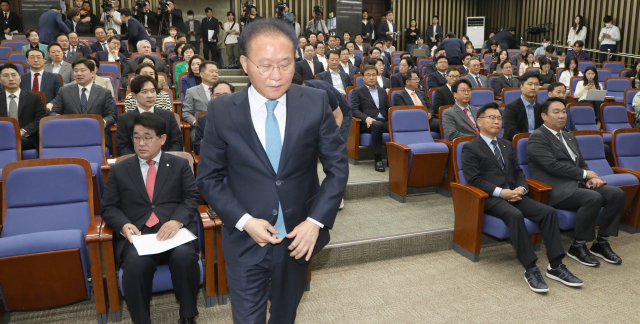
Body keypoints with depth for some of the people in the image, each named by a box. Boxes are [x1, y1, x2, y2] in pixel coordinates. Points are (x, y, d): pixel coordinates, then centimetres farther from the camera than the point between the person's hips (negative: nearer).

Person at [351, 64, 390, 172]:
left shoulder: (382, 91, 28)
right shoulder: (357, 92, 13)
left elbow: (388, 108, 24)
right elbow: (354, 110, 0)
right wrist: (366, 118, -19)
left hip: (384, 122, 4)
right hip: (367, 123, -4)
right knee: (377, 125, -40)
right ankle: (377, 160, -34)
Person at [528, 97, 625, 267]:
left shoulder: (570, 137, 25)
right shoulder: (537, 137, -5)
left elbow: (581, 164, 23)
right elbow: (552, 165, -16)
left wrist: (591, 177, -1)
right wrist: (584, 174, -9)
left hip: (578, 184, 9)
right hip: (555, 190, -8)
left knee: (617, 193, -11)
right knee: (594, 198, -31)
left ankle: (601, 242, 0)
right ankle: (577, 247, -13)